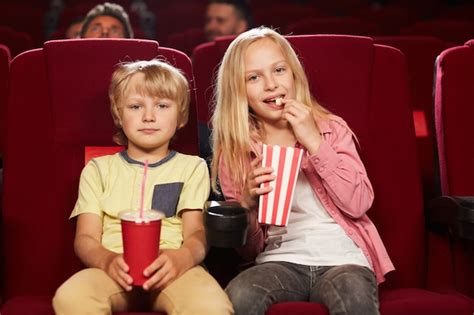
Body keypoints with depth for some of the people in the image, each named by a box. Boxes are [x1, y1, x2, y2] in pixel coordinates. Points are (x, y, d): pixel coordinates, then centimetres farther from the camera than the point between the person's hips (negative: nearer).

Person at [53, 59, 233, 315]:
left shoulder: (192, 167, 20)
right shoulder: (98, 168, 22)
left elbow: (197, 233, 6)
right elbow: (86, 237, 10)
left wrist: (183, 257, -20)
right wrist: (107, 260, -16)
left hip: (171, 272, -1)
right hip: (114, 270, 2)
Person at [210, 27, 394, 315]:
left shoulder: (332, 129, 8)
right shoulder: (235, 154, 7)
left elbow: (358, 204, -5)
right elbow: (246, 250, 10)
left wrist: (315, 143, -10)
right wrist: (247, 201, -11)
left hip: (342, 257, -1)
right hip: (280, 261, 1)